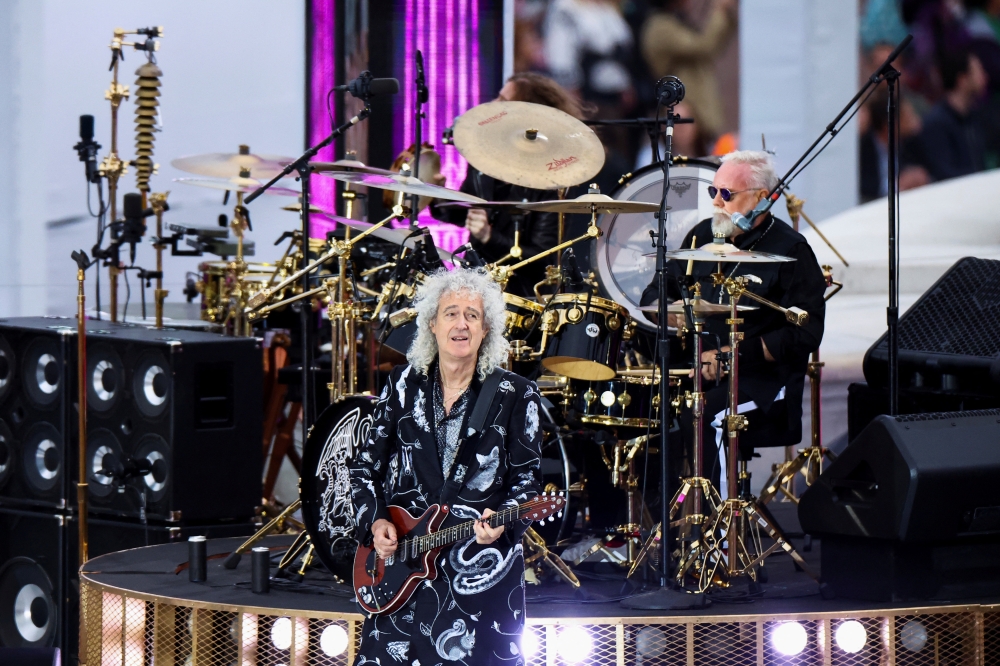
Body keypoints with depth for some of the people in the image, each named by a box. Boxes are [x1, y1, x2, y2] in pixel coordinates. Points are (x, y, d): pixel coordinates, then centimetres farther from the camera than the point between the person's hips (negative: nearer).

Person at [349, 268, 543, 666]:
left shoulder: (515, 395, -2)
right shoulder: (403, 385, 6)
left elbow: (527, 481, -1)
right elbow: (365, 467, 12)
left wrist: (502, 522, -20)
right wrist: (375, 522, -4)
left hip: (481, 575, -2)